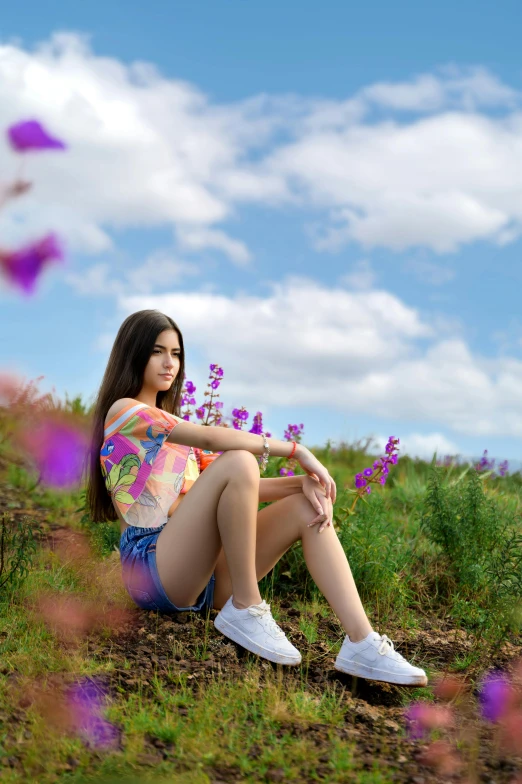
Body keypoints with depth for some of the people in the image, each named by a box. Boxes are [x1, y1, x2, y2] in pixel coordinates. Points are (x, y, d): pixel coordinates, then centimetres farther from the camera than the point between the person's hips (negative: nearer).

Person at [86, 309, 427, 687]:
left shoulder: (176, 427, 24)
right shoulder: (123, 412, -1)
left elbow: (239, 489, 11)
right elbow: (211, 437, -15)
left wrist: (302, 482, -7)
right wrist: (297, 450, -12)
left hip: (203, 574, 8)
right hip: (152, 567, -8)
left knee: (308, 505, -10)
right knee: (237, 462, -28)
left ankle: (361, 643, -22)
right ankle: (245, 610, -18)